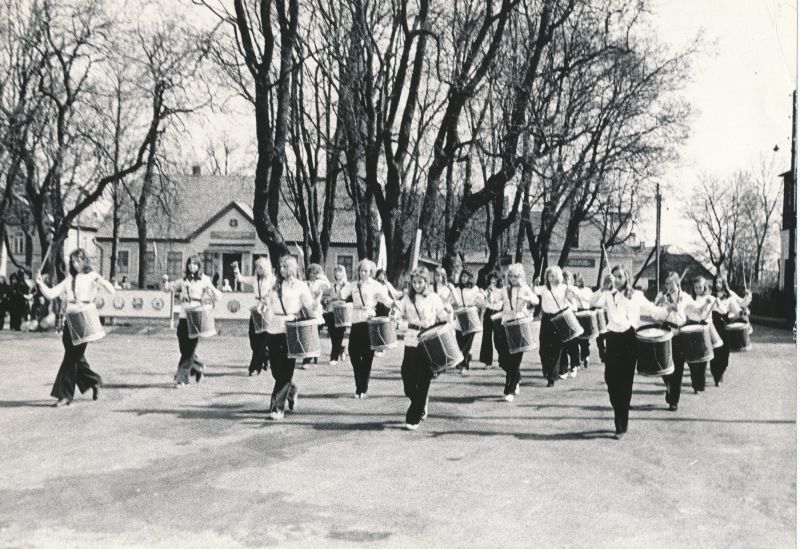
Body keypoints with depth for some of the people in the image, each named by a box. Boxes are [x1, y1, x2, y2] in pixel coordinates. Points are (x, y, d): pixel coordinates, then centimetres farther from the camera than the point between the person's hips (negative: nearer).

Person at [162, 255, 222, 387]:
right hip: (183, 317, 5)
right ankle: (198, 367, 30)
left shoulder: (204, 280, 0)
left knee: (189, 349, -6)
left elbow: (217, 297, -6)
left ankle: (182, 378, 0)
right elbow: (168, 288, 24)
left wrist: (211, 288, -25)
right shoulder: (183, 280, 14)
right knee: (184, 348, 6)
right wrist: (166, 281, 3)